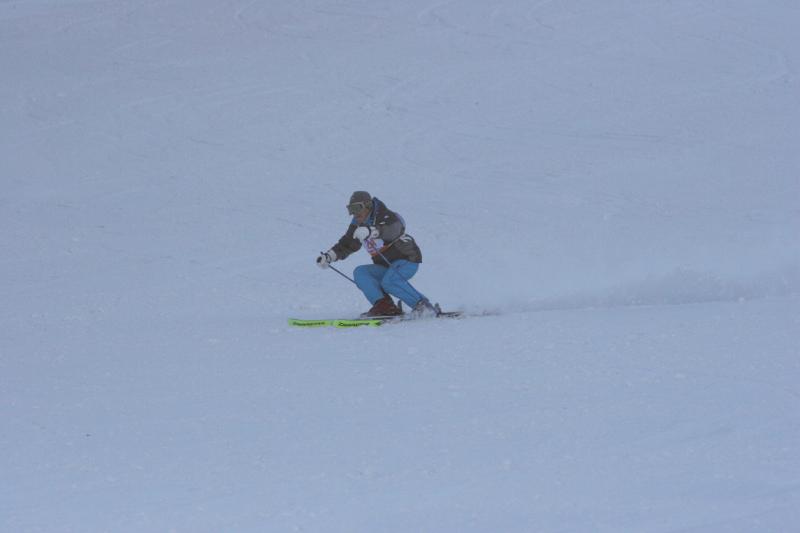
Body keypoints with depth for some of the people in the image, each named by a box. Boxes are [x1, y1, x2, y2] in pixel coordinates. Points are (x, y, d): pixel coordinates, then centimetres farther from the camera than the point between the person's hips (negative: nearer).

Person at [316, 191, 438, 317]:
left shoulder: (387, 217, -17)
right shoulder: (357, 226, 5)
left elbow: (392, 230, -40)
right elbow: (346, 245, 14)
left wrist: (370, 232, -57)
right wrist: (329, 256, -3)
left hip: (407, 260, -8)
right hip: (386, 266, 8)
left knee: (389, 281, -34)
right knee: (360, 273, -15)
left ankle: (423, 305, -21)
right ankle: (383, 305, -23)